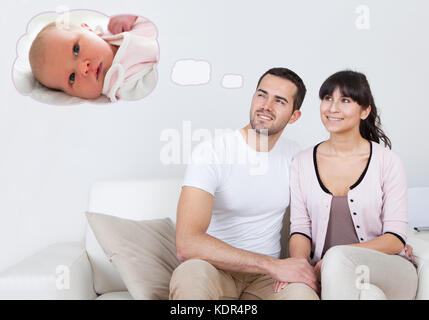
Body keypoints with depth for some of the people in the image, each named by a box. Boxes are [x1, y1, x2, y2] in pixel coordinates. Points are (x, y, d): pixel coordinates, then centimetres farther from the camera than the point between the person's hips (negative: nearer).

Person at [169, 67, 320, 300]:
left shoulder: (295, 156, 5)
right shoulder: (210, 152, -12)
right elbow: (187, 243, -24)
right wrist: (273, 265, -24)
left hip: (266, 278, 4)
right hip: (217, 270, -3)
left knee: (303, 294, -29)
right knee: (192, 274, -37)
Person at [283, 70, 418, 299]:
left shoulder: (388, 162, 0)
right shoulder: (302, 164, 6)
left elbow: (395, 239, -4)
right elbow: (300, 229, 4)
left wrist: (339, 256, -19)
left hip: (389, 273, 0)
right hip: (329, 275, 0)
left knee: (337, 257, -33)